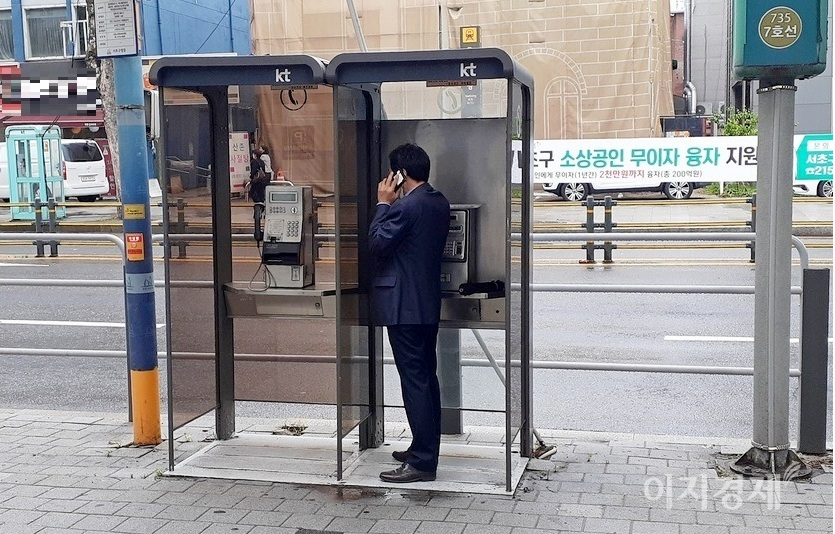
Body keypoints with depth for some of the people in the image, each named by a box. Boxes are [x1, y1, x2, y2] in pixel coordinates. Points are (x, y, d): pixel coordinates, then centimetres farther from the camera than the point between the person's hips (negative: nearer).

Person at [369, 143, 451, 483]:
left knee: (414, 381, -6)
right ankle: (425, 448, 26)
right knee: (426, 378, 16)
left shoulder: (405, 206, -18)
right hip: (429, 303, 10)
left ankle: (422, 462, -3)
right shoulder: (440, 203, 10)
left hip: (404, 305, -10)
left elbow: (377, 245, -15)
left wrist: (383, 204, -6)